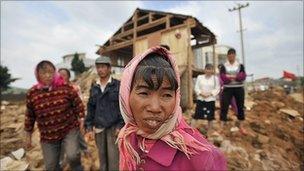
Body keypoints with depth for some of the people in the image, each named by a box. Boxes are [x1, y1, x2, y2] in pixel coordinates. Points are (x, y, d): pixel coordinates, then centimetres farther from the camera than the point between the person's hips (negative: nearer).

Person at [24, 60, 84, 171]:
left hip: (70, 130, -2)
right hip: (48, 137, 3)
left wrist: (81, 122, -3)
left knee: (72, 156, -21)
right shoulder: (32, 94, -6)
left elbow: (78, 105, -2)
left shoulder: (66, 88, -12)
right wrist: (28, 136, 11)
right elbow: (30, 116, 5)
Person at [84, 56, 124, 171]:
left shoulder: (118, 85, -5)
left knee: (113, 158, 0)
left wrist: (121, 126, -11)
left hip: (114, 127, -4)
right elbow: (90, 108, 11)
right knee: (102, 157, 15)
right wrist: (89, 127, 6)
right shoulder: (94, 87, 8)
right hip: (99, 129, 4)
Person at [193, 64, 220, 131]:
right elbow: (196, 87, 2)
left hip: (211, 99, 0)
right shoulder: (199, 77, 5)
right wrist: (201, 93, -14)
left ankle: (209, 130, 25)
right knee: (197, 114, 2)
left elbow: (217, 89, -2)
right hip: (200, 99, 0)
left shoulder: (215, 78, 3)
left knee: (210, 116, 8)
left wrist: (210, 94, -15)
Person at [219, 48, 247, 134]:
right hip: (227, 89, -1)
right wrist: (236, 77, -17)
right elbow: (223, 77, -12)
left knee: (240, 106, 10)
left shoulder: (240, 65, 5)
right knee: (224, 105, -8)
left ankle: (240, 125, 27)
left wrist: (230, 76, -19)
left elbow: (243, 76, -10)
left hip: (239, 88, 2)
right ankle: (222, 124, -3)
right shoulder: (224, 66, 2)